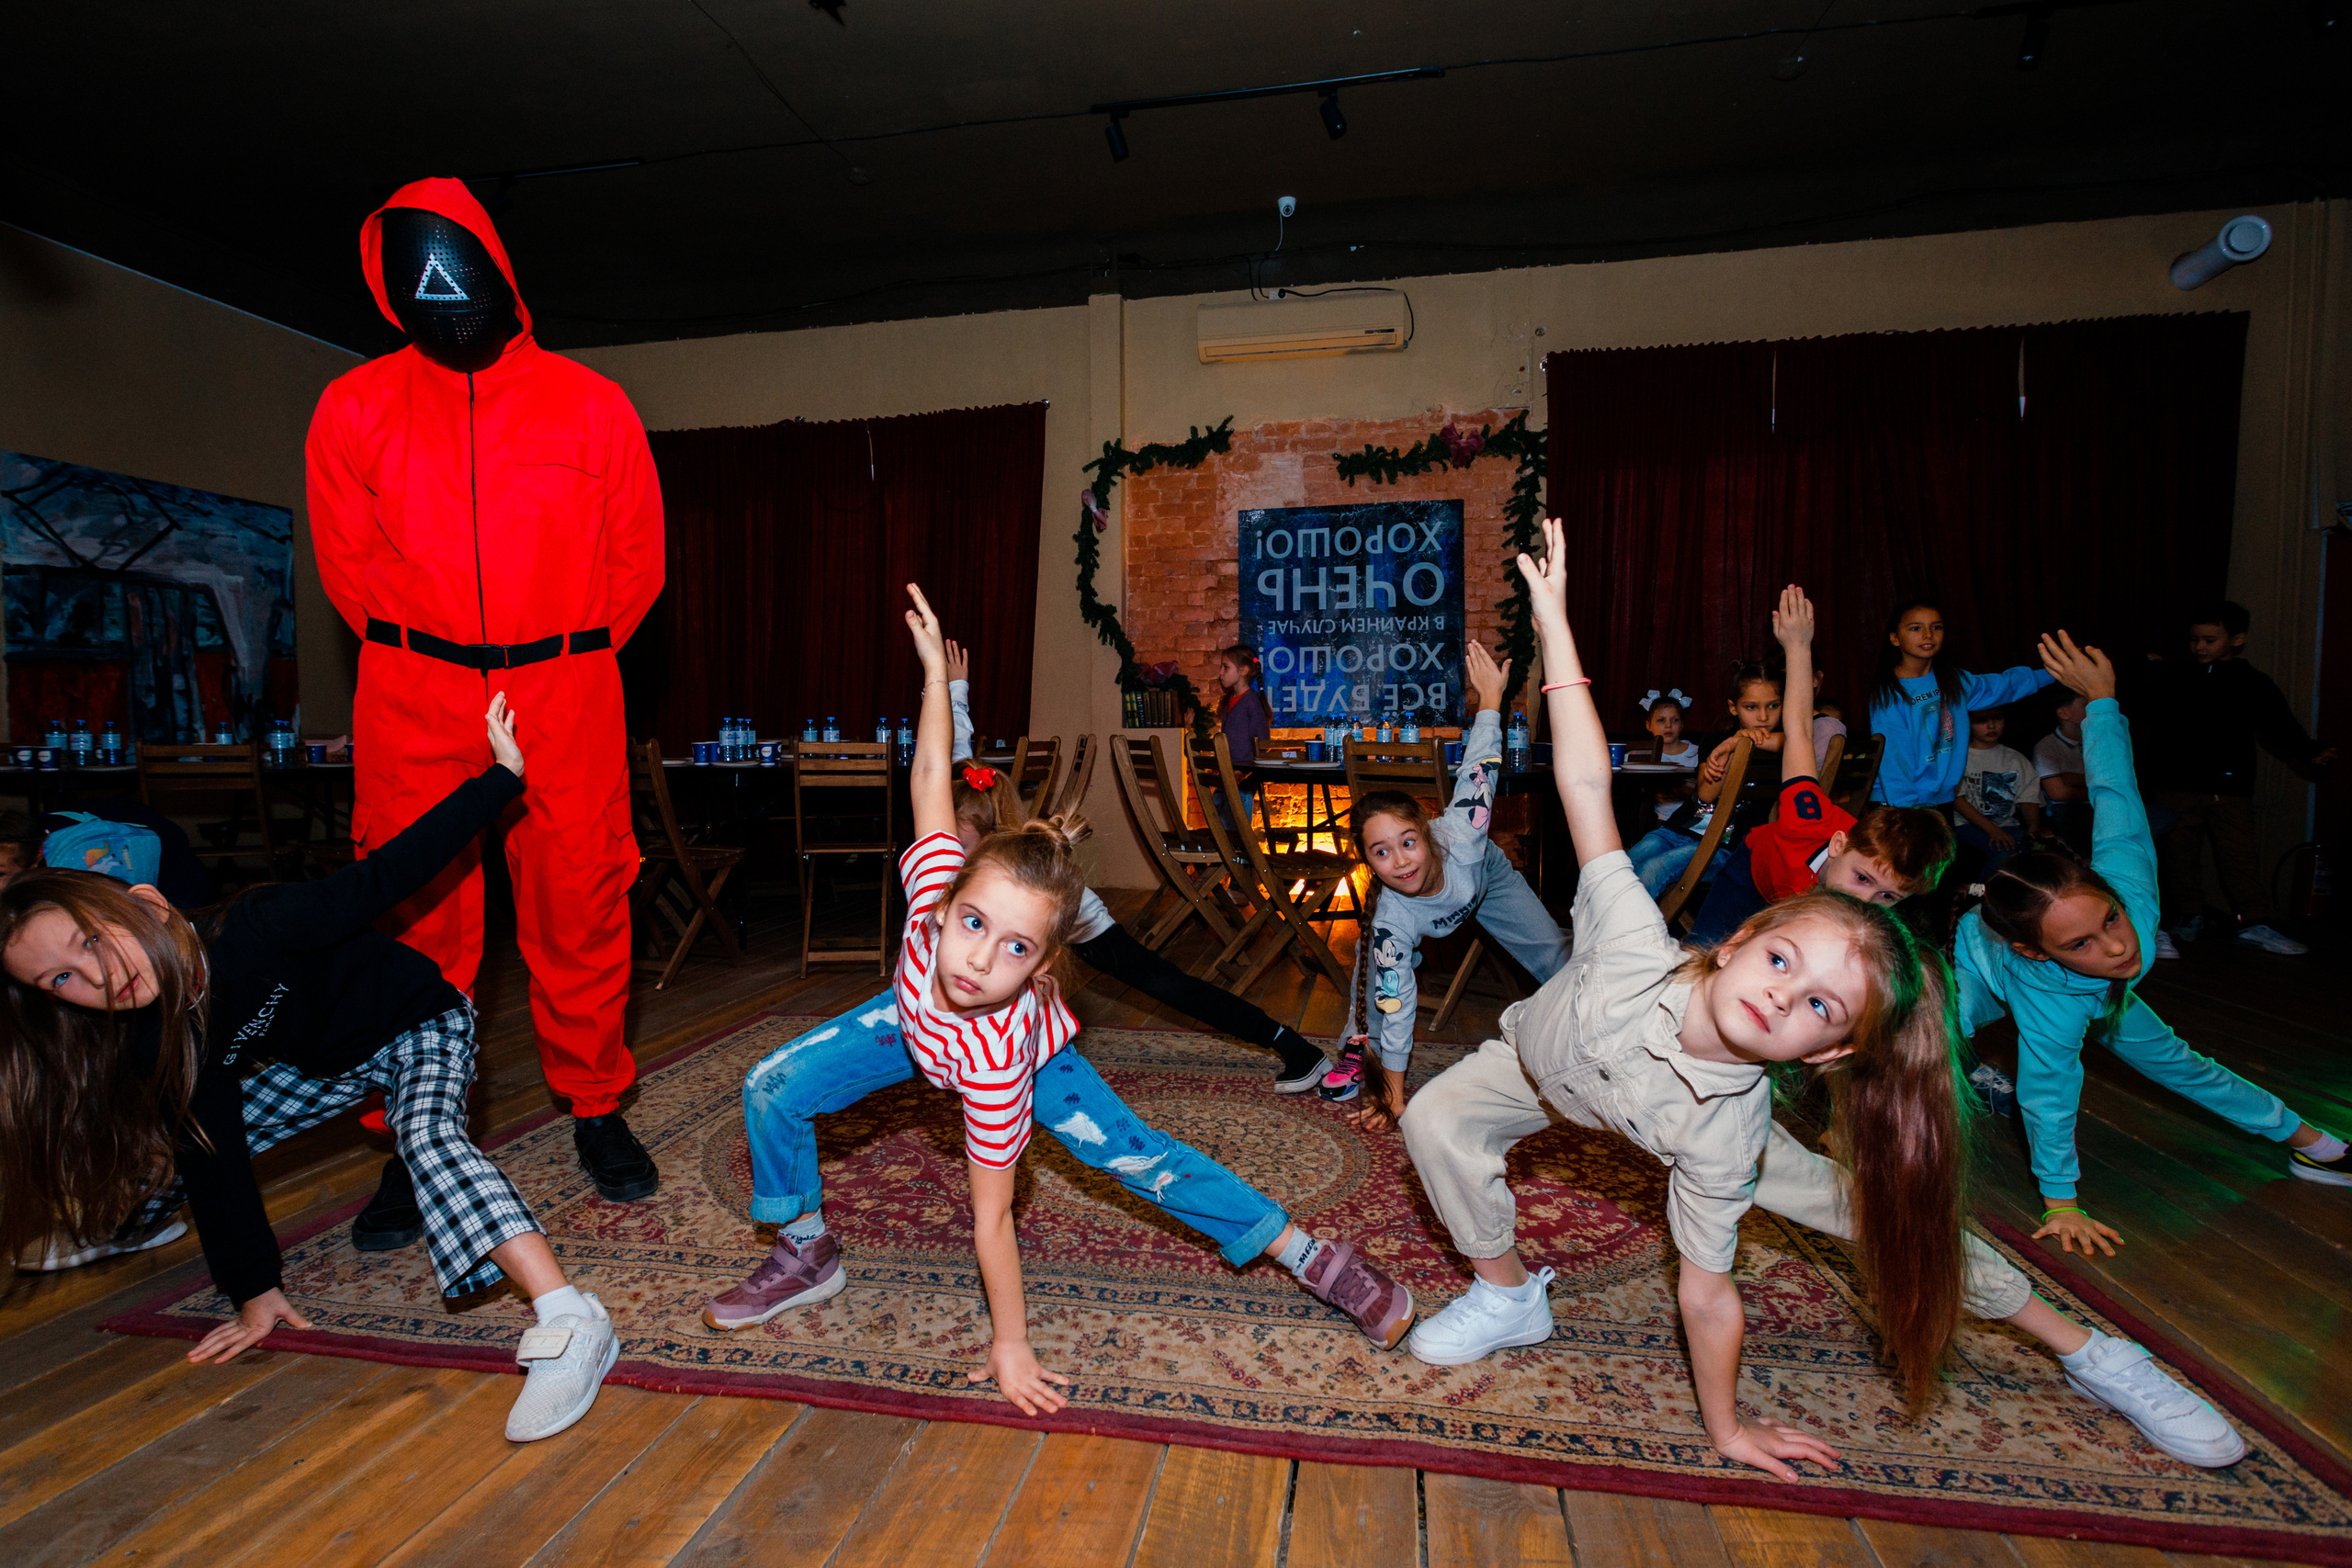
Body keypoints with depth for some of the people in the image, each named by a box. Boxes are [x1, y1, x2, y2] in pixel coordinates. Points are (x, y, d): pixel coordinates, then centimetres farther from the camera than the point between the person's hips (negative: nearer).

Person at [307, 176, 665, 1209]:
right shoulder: (355, 408, 8)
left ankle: (594, 1108, 19)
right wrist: (424, 655, 9)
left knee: (580, 911, 2)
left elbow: (636, 561, 8)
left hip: (566, 699, -1)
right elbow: (348, 563, 15)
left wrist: (564, 659, 8)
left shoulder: (592, 405, 5)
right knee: (417, 923, 4)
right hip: (414, 705, 1)